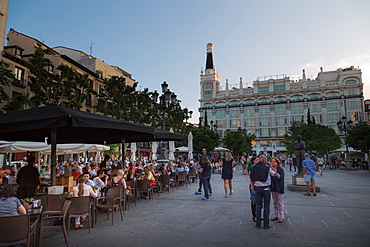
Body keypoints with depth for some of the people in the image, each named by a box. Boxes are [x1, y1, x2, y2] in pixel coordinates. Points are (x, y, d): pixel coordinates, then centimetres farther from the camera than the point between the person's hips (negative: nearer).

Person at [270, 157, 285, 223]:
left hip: (279, 188, -6)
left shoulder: (280, 169, -9)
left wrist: (275, 172, -22)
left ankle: (281, 217, 10)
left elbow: (281, 177, -20)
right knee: (275, 202, 14)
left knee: (280, 202, 1)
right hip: (273, 188, 6)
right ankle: (276, 215, 26)